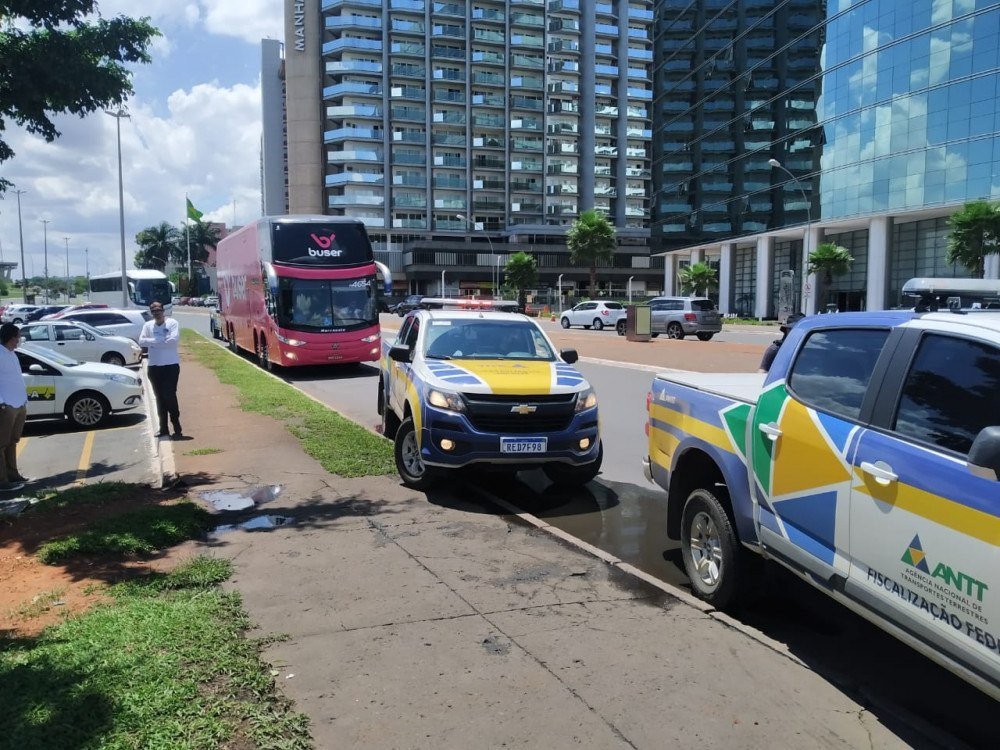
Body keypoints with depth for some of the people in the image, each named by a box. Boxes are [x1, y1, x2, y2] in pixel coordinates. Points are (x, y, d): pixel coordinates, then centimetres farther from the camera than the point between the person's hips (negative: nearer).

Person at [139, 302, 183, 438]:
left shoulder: (172, 323, -3)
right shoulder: (148, 325, 7)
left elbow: (174, 339, -18)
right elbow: (141, 341, -6)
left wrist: (154, 342, -9)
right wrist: (163, 340, -14)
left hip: (171, 365, -4)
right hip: (154, 366, 4)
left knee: (169, 396, -8)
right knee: (160, 398, 8)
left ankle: (177, 428, 0)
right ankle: (163, 429, 15)